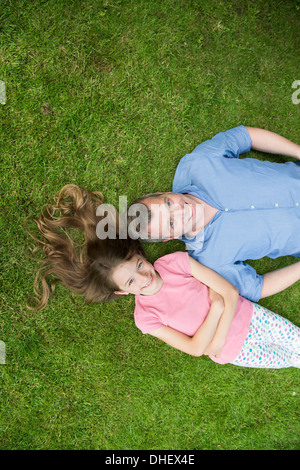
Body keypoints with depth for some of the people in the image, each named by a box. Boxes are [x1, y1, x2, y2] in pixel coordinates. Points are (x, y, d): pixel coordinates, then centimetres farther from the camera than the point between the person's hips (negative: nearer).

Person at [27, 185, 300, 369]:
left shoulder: (176, 261, -20)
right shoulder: (145, 317, -20)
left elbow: (230, 292, -18)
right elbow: (195, 348, -19)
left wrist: (218, 343, -22)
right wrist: (216, 307, -28)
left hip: (249, 316, 1)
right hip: (237, 353, -1)